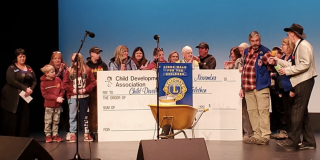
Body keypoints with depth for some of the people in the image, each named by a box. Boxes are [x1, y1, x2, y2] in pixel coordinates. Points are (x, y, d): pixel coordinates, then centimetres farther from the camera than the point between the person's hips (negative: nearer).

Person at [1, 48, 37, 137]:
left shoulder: (29, 68, 16)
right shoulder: (12, 68, -1)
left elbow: (34, 80, 10)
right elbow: (11, 81, -15)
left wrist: (31, 89, -10)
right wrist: (25, 88, -18)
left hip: (25, 97, 5)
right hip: (12, 98, -5)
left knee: (24, 119, 1)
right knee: (11, 120, -5)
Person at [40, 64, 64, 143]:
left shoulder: (58, 79, 4)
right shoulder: (43, 82, -7)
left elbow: (62, 90, 7)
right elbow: (45, 94, -11)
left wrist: (60, 97, -12)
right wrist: (56, 98, -17)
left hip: (57, 105, 4)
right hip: (49, 105, -4)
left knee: (56, 121, 10)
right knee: (48, 121, 1)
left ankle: (55, 135, 19)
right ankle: (48, 135, 11)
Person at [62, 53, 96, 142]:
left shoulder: (87, 70, 2)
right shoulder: (69, 71, 2)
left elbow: (93, 82, 0)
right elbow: (64, 84, 1)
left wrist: (86, 90, -11)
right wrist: (72, 90, -11)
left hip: (84, 97, 1)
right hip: (72, 97, -1)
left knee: (84, 115, 10)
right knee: (73, 115, 0)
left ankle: (86, 133, 17)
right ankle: (72, 134, 6)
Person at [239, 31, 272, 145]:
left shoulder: (265, 51, -3)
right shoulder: (246, 51, 15)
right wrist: (242, 87, 19)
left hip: (260, 87, -6)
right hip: (248, 87, 7)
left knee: (263, 111, -6)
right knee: (252, 111, 9)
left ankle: (265, 136, -2)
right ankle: (257, 135, 17)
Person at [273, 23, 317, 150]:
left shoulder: (303, 45, -12)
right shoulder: (298, 46, 19)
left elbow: (305, 65, -22)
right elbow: (294, 65, 20)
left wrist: (287, 70, -17)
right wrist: (278, 61, 21)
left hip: (304, 81, -10)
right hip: (301, 82, 10)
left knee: (297, 110, -10)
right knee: (302, 112, 11)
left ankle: (292, 142, -9)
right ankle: (309, 142, 15)